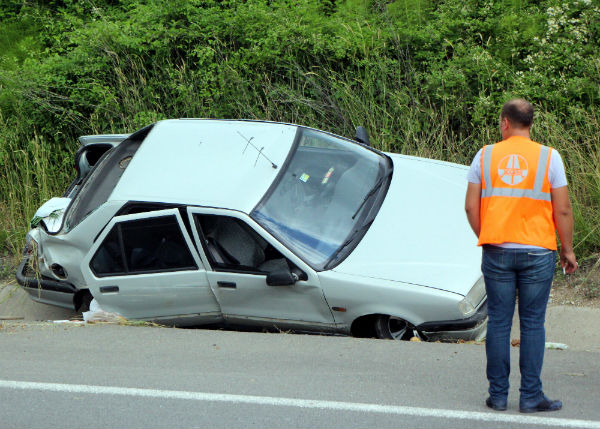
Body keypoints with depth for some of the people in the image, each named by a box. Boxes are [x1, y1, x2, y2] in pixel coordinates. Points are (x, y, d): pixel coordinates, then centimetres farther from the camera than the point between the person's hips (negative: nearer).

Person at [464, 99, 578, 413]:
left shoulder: (485, 155, 3)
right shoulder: (549, 157, -2)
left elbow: (471, 207, 3)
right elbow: (562, 210, -4)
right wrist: (567, 250, 7)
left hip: (496, 252, 2)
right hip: (537, 252, -1)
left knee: (498, 322, 6)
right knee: (532, 324, 3)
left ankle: (498, 394, 8)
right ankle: (530, 396, 4)